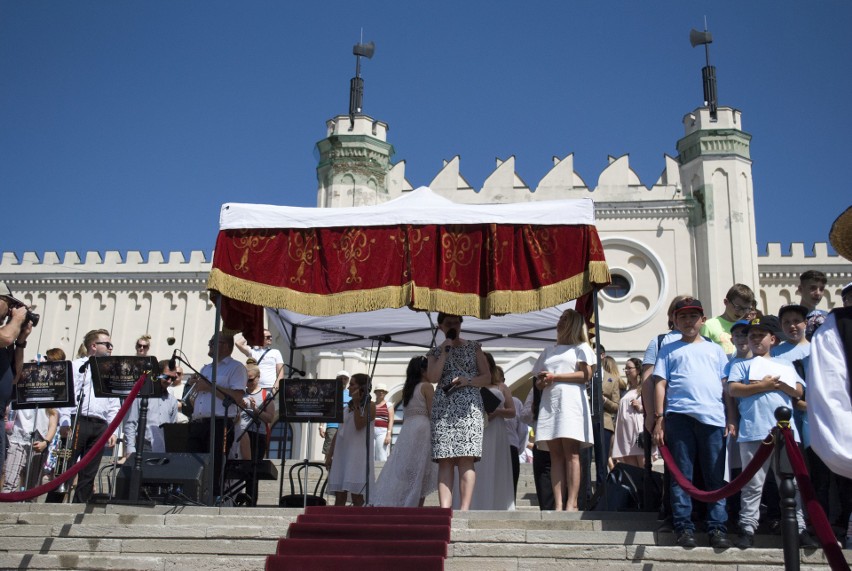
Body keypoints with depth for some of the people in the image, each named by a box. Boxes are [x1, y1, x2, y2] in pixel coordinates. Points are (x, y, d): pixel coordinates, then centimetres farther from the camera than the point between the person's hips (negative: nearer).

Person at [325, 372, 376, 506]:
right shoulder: (347, 407, 18)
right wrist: (329, 455, 12)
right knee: (339, 495, 3)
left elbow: (359, 425, -14)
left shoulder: (370, 406, 1)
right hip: (341, 452, 6)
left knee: (356, 495, -9)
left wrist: (356, 404, -10)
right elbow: (338, 432, 17)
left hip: (357, 454, -6)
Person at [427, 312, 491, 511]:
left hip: (469, 406, -1)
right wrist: (445, 351, -1)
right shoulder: (436, 352, 18)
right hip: (443, 407, 1)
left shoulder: (473, 348, 16)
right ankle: (445, 508, -11)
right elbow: (433, 378, 0)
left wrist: (468, 381, -6)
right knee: (445, 460, -7)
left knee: (466, 459, -13)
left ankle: (464, 508, -16)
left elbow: (487, 377, 11)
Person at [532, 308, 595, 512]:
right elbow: (538, 382, 25)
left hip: (570, 401, -5)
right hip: (549, 403, 5)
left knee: (571, 452, -14)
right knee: (555, 455, -5)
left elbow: (586, 375, -2)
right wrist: (542, 382, 1)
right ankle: (558, 504, -11)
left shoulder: (581, 348, 13)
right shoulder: (549, 351, 28)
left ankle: (571, 504, -18)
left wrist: (554, 376, -5)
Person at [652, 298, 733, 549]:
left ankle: (717, 528, 3)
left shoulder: (715, 349, 21)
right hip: (679, 416, -1)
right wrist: (658, 419, 0)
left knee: (715, 475, -1)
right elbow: (660, 384, 9)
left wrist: (731, 419, 6)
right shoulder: (669, 350, 16)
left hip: (713, 417, 1)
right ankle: (684, 527, 3)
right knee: (681, 474, -1)